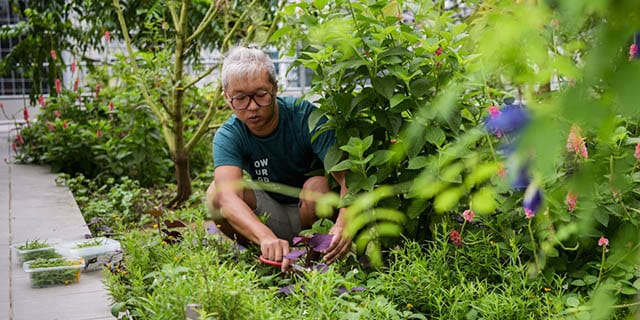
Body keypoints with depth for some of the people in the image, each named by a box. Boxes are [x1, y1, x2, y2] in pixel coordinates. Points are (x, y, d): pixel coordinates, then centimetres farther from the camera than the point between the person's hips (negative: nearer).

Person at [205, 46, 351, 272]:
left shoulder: (305, 116, -23)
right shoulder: (228, 136, -19)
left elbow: (347, 178, -31)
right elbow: (229, 197, -38)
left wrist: (342, 224, -52)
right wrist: (267, 237, -58)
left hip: (313, 211, -1)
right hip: (271, 218, 2)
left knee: (318, 185, -34)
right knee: (216, 193, -23)